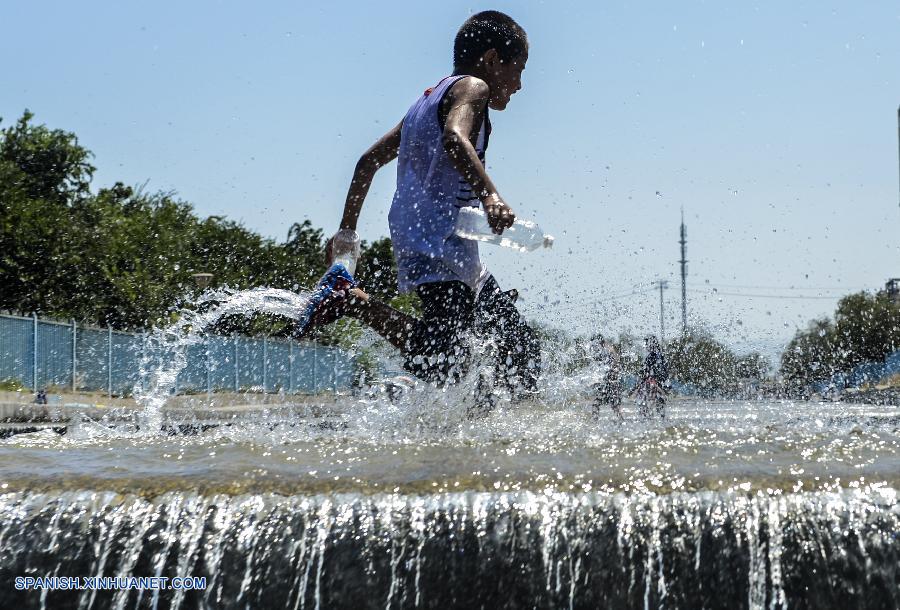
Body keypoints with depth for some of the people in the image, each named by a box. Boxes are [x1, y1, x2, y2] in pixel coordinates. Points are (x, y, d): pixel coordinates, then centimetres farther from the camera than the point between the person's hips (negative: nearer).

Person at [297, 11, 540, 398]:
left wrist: (347, 230, 32)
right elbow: (454, 138, -25)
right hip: (439, 250, -11)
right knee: (445, 365, -25)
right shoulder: (471, 87, -1)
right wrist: (489, 194, -39)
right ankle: (351, 300, -14)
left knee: (522, 348, 11)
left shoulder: (430, 99, 26)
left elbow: (369, 161, 28)